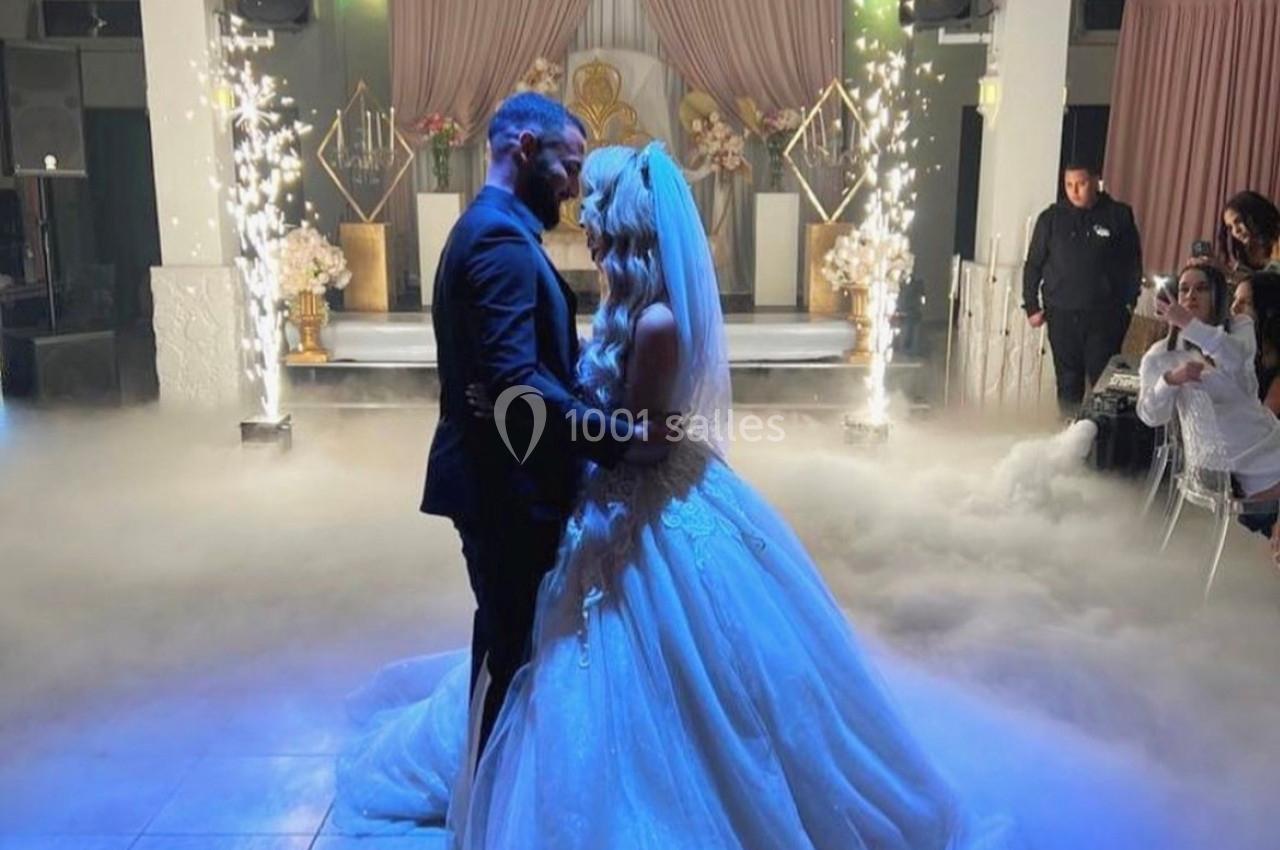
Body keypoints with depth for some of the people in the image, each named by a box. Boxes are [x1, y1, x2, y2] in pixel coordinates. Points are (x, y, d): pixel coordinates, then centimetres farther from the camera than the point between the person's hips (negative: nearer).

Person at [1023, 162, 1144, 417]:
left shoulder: (1119, 215, 2)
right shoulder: (1051, 218, 4)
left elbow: (1133, 262, 6)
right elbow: (1033, 265, 6)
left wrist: (1129, 303, -1)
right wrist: (1032, 307, 1)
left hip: (1105, 316, -1)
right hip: (1062, 314, 2)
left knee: (1102, 379, -4)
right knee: (1068, 380, 7)